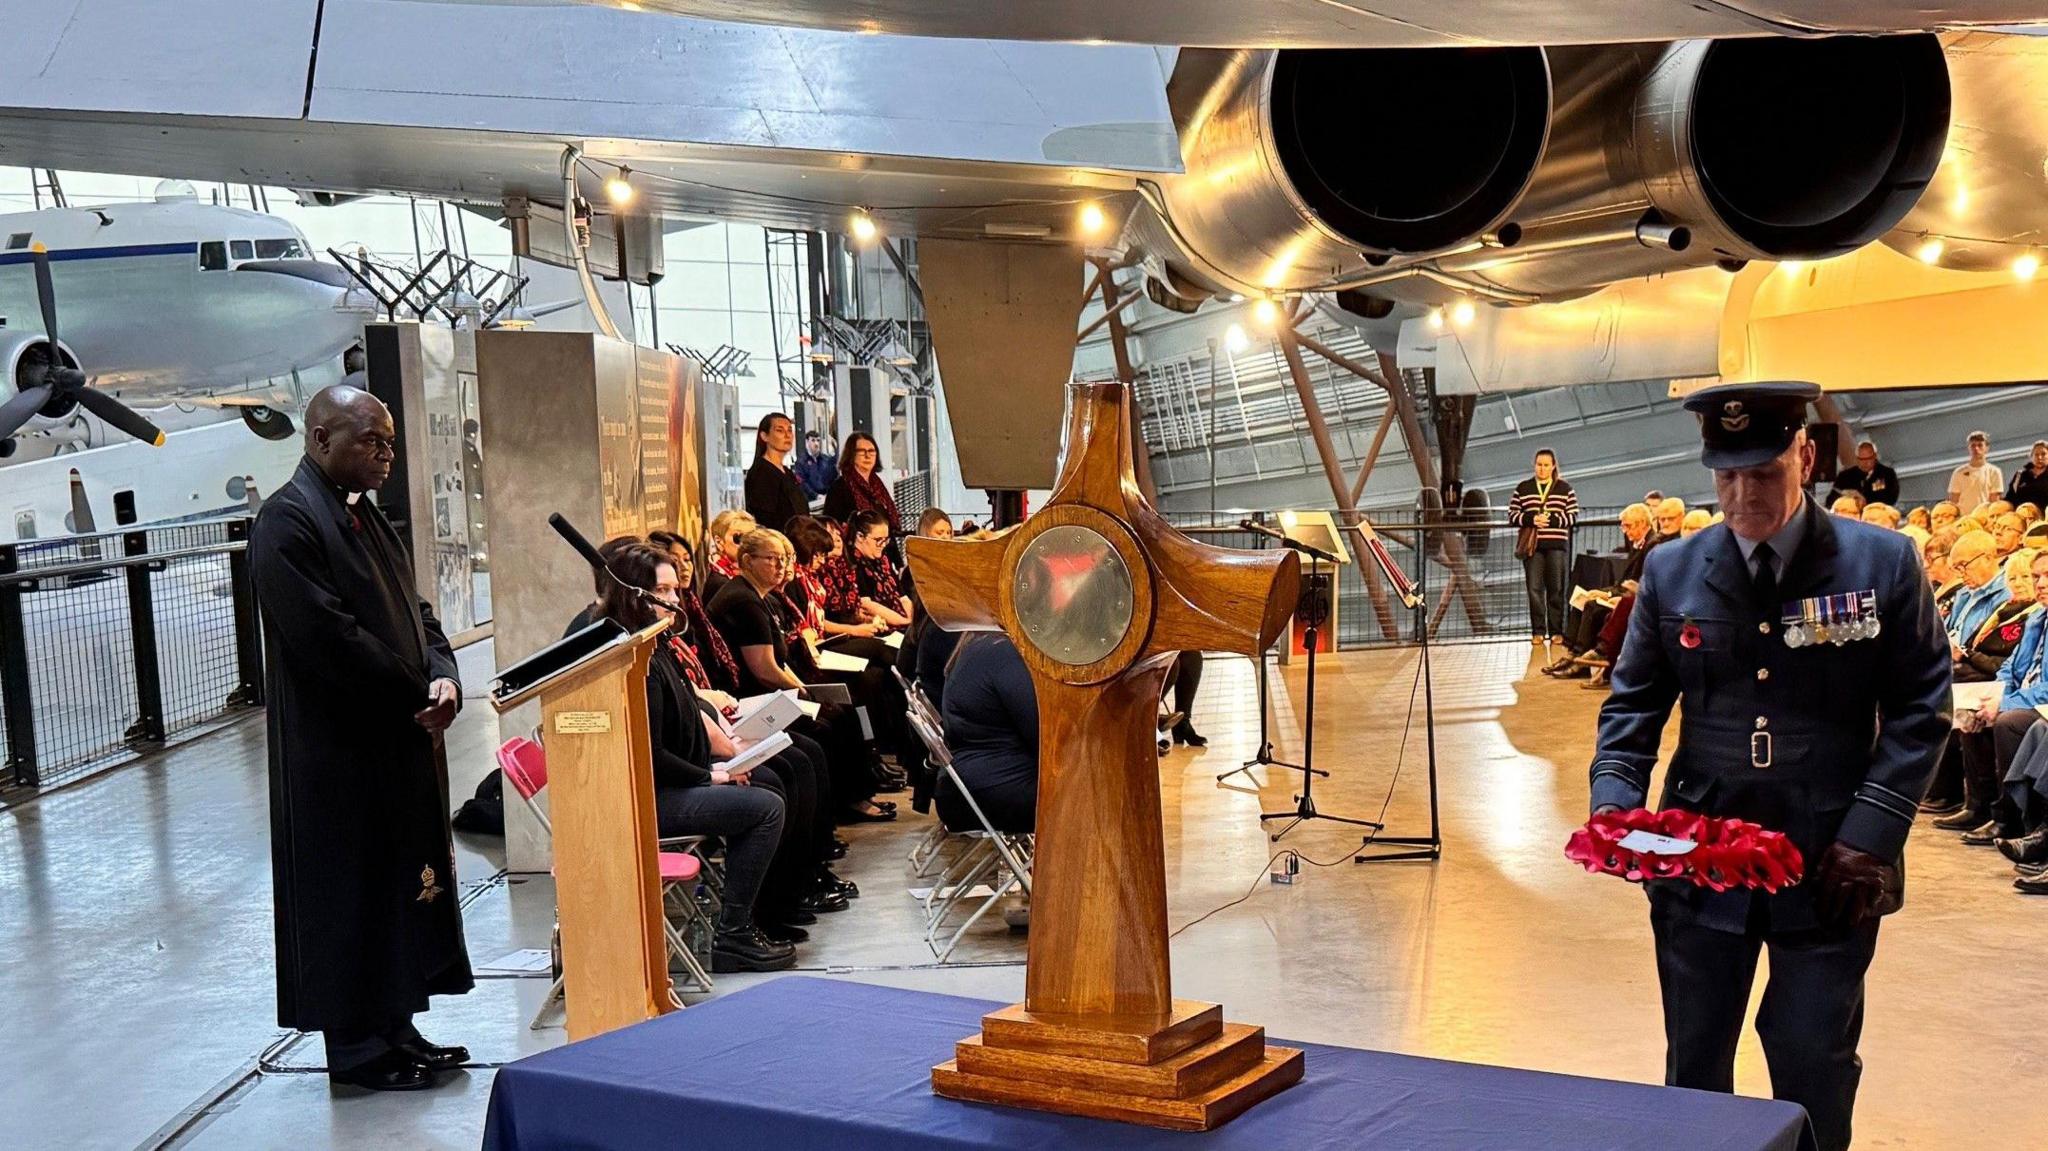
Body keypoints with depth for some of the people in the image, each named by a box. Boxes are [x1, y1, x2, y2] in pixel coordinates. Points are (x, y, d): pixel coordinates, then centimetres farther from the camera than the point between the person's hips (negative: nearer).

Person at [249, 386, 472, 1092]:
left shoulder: (364, 515, 13)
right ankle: (357, 1047, 13)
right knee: (351, 894, 2)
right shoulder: (287, 522, -16)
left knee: (402, 885, 15)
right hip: (340, 751, -9)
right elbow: (329, 639, -23)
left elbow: (413, 611, 13)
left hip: (399, 743, 9)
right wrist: (421, 695, -16)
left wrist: (443, 677, -7)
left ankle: (393, 1027, 26)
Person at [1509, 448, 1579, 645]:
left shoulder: (1565, 489, 8)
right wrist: (1531, 519, -12)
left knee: (1556, 589, 1)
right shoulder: (1523, 488, 10)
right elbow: (1512, 515, 7)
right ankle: (1538, 631, 4)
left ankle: (1556, 631, 7)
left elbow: (1573, 516, 2)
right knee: (1534, 589, -2)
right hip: (1532, 545, 1)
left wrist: (1552, 519, -13)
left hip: (1557, 545, -1)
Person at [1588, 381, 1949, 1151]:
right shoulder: (1671, 571, 2)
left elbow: (1920, 708, -2)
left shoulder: (1883, 563, -3)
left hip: (1831, 869, -2)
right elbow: (1633, 702, 7)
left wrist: (1874, 828, -11)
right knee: (1693, 1061, 13)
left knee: (1816, 1067, 8)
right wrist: (1615, 798, -9)